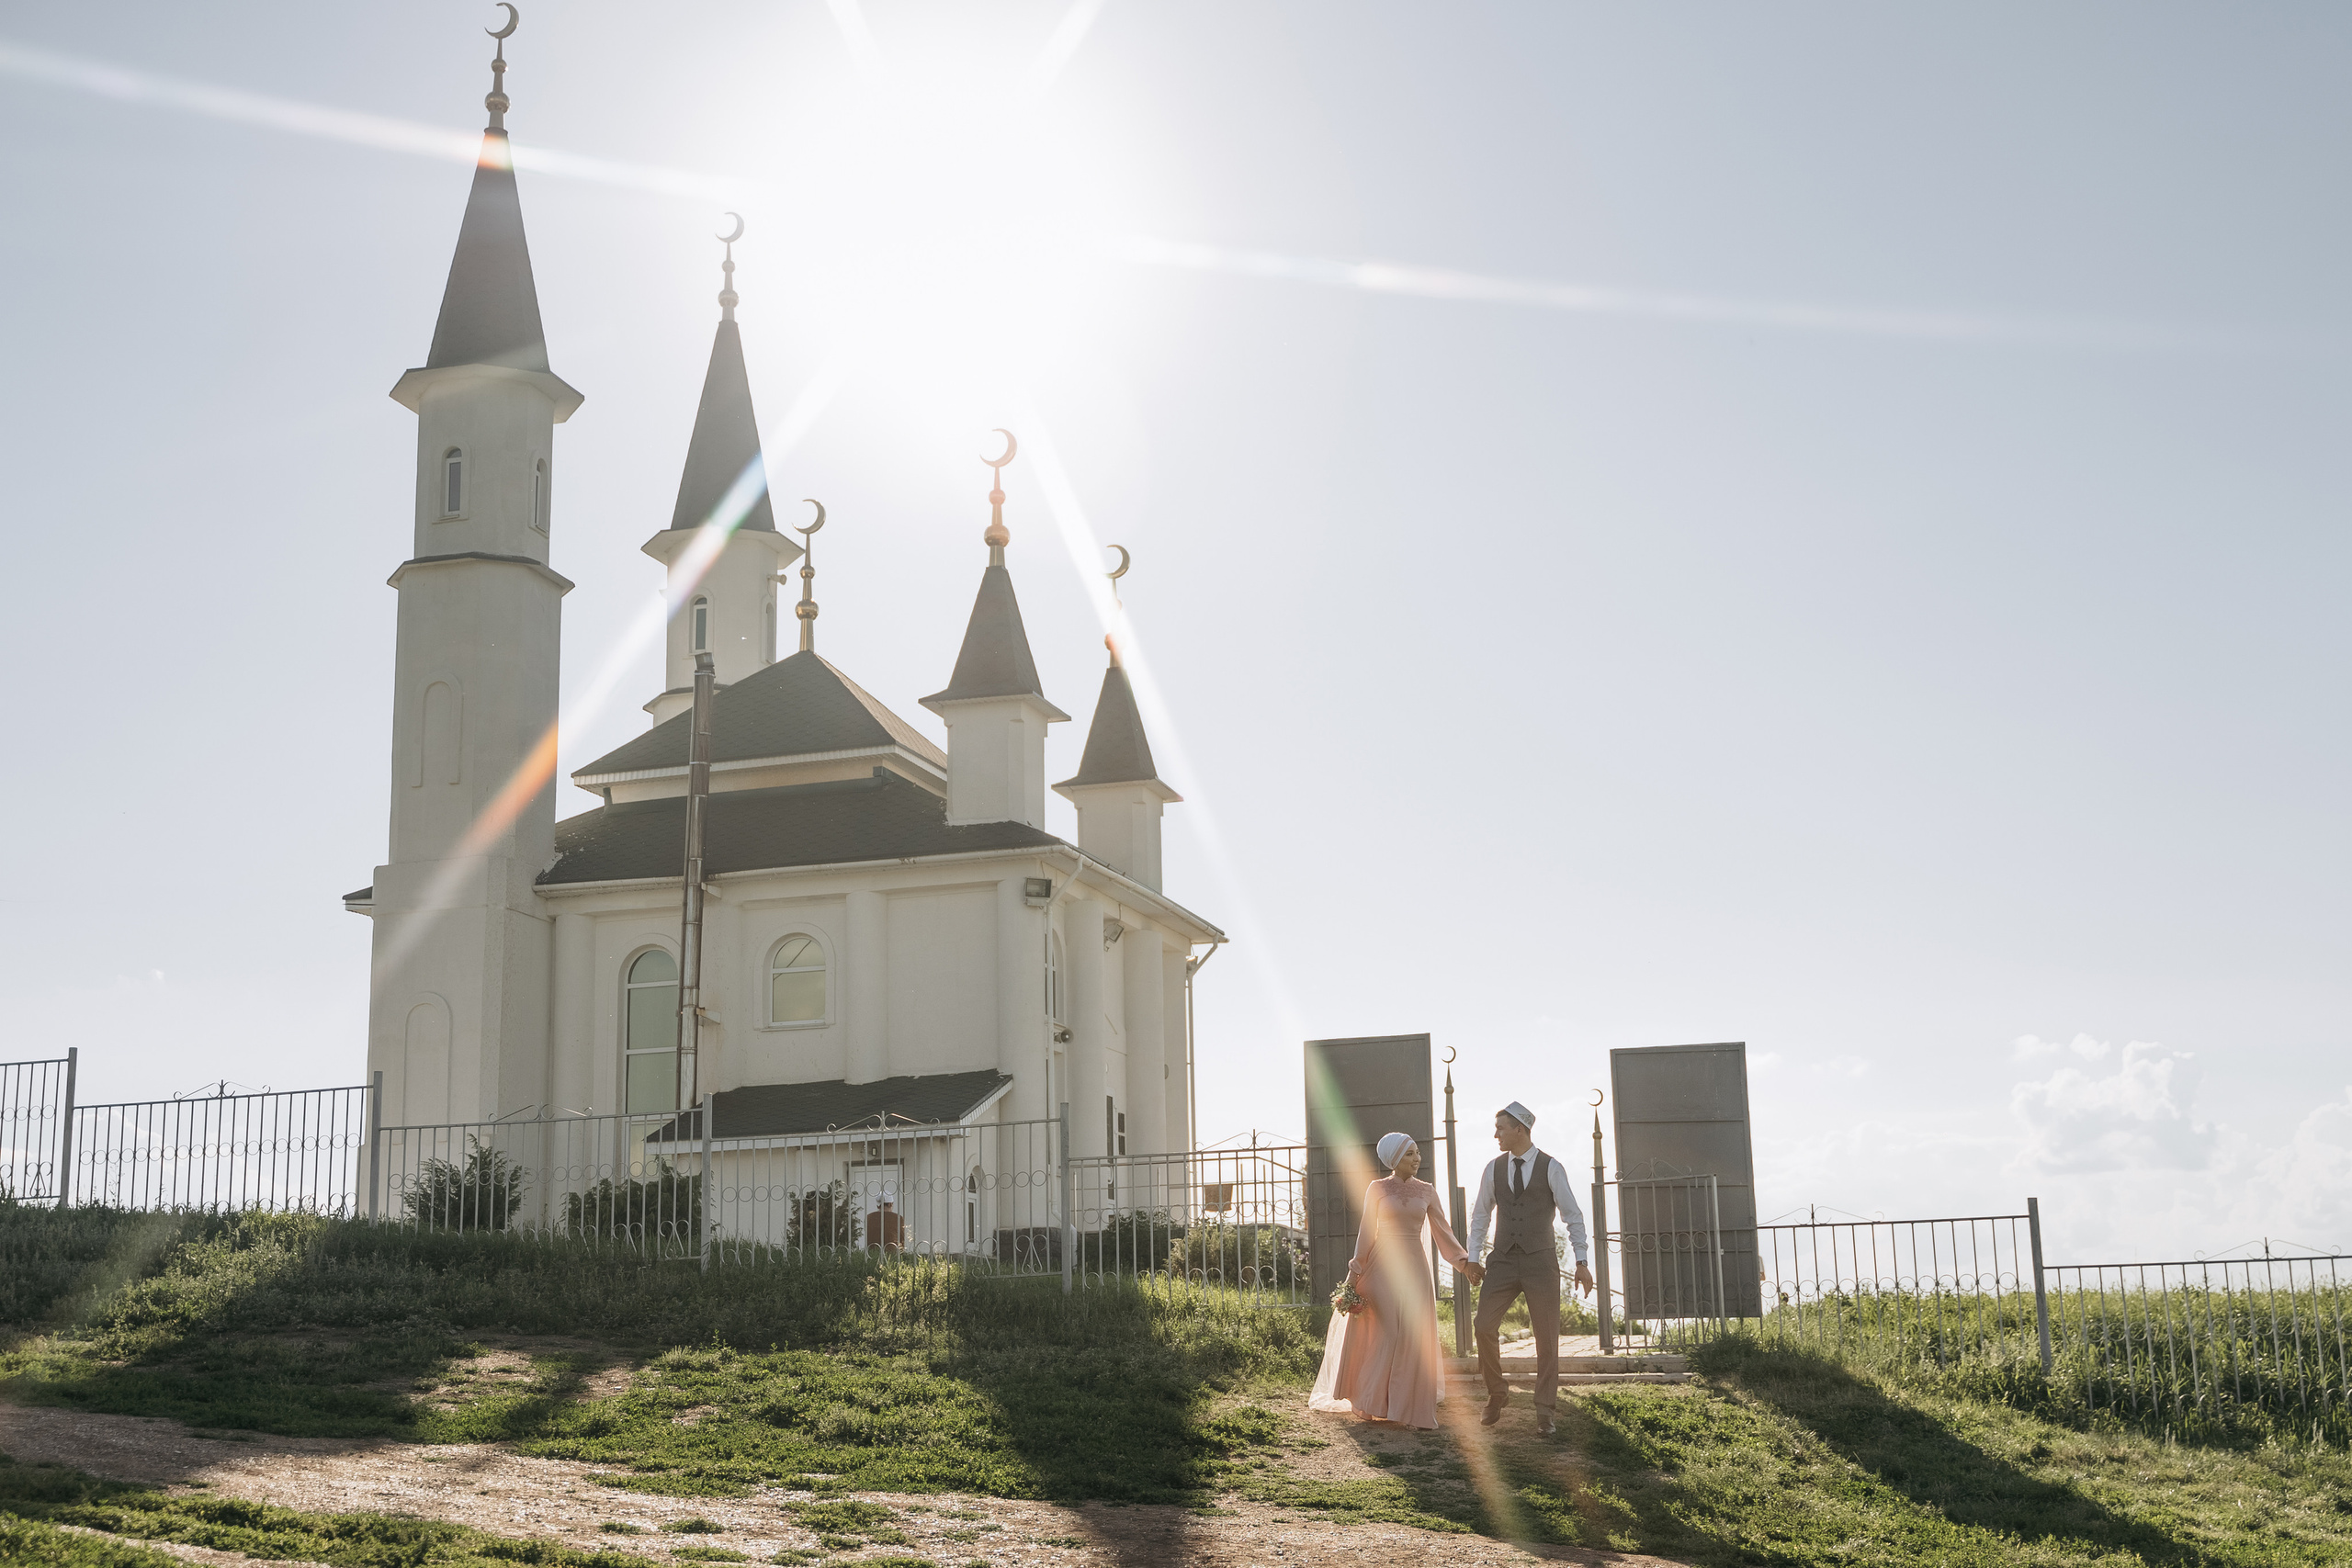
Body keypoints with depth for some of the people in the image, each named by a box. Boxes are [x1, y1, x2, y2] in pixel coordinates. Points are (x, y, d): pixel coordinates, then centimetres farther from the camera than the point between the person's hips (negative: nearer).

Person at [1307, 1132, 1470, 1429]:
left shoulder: (1427, 1191, 7)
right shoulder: (1377, 1189, 0)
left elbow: (1442, 1230, 6)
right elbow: (1366, 1232, 0)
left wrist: (1463, 1259, -6)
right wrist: (1356, 1272, -3)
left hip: (1413, 1267, 2)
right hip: (1381, 1266, -2)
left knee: (1411, 1338, 1)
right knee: (1379, 1335, 0)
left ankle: (1406, 1409, 9)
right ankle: (1368, 1403, 14)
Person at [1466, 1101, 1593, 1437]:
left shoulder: (1551, 1168, -4)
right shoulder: (1494, 1169, 6)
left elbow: (1573, 1216, -1)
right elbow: (1480, 1215, 14)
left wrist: (1581, 1262, -5)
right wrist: (1473, 1258, 11)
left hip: (1541, 1261, -3)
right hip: (1502, 1262, 3)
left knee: (1547, 1337, 0)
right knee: (1484, 1327, -8)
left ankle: (1544, 1413, 9)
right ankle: (1496, 1392, 15)